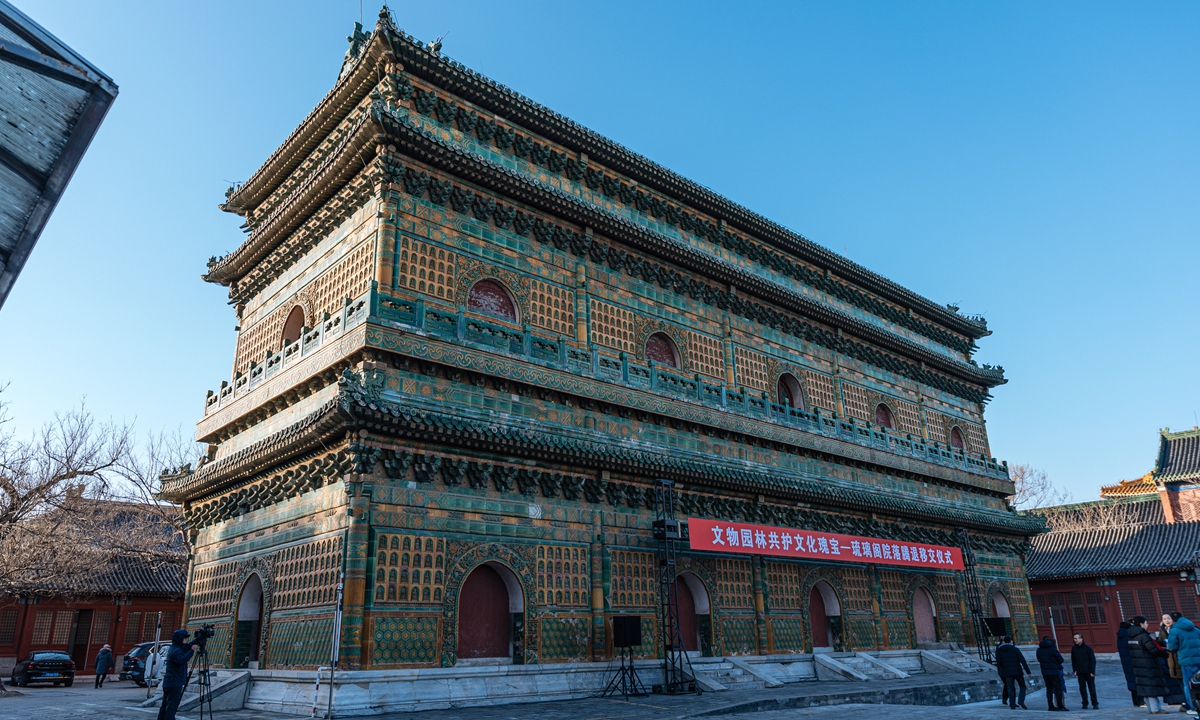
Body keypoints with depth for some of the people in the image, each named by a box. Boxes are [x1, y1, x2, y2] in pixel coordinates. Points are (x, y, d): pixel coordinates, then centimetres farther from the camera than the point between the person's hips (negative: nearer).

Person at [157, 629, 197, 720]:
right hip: (175, 683, -10)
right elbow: (181, 660, -35)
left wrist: (192, 647, 5)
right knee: (172, 707, -10)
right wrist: (192, 650, -30)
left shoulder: (173, 649, 14)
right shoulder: (176, 651, -17)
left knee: (165, 706, 13)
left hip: (168, 682, 10)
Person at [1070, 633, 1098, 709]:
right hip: (1080, 673, 3)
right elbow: (1073, 661, 11)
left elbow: (1093, 660, -5)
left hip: (1088, 672, -3)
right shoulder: (1074, 649, 5)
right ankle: (1085, 704, 11)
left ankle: (1095, 704, 9)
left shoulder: (1088, 648, -6)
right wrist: (1074, 671, 4)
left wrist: (1092, 671, -10)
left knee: (1092, 688, 1)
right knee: (1082, 688, 4)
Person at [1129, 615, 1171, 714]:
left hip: (1138, 666, 8)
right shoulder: (1143, 636, -16)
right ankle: (1156, 709, 2)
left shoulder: (1131, 636, 10)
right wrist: (1165, 653, -2)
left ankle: (1151, 708, 18)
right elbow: (1154, 650, -17)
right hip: (1149, 666, -8)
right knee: (1153, 686, -1)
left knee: (1145, 687, 12)